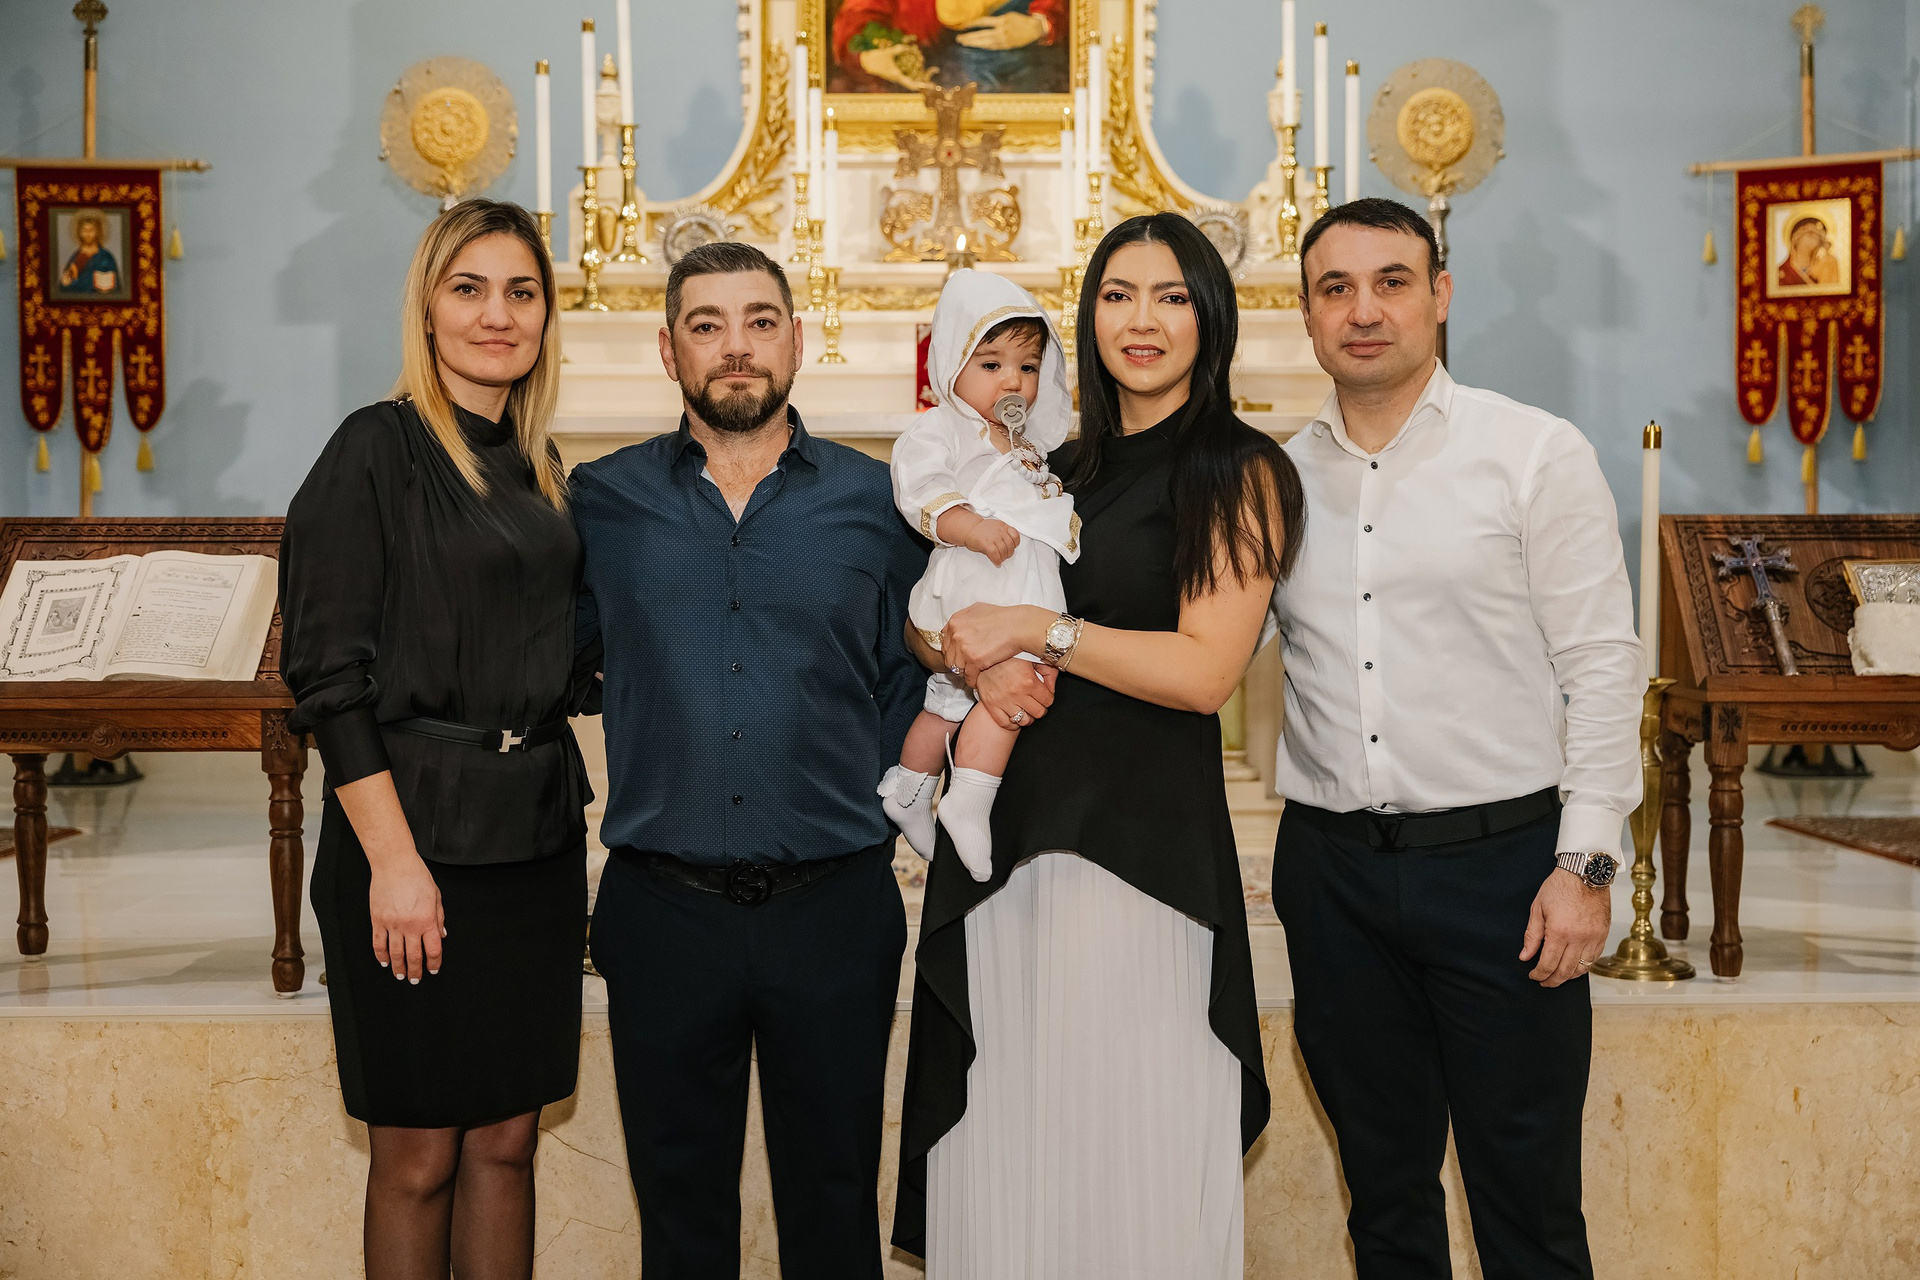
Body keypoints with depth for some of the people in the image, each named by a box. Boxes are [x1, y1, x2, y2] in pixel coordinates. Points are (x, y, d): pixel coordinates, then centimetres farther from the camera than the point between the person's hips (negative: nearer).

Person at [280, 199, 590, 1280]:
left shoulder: (538, 463, 12)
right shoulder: (378, 451, -8)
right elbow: (329, 672, -13)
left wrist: (569, 817, 11)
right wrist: (392, 859, -18)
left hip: (535, 831, 6)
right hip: (418, 831, -6)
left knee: (508, 1139, 12)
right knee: (419, 1153, 4)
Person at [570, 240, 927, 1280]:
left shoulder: (874, 502, 4)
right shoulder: (604, 501, 4)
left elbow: (910, 686, 10)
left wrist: (870, 811, 0)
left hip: (832, 911, 0)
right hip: (664, 911, 0)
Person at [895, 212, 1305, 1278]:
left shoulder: (1240, 475, -2)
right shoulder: (1057, 473, 17)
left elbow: (1204, 669, -12)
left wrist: (1037, 630, -9)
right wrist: (975, 658, -3)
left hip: (1146, 833, -6)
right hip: (1003, 830, 6)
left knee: (1127, 1141, -2)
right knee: (1002, 1138, 8)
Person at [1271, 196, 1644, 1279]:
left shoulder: (1537, 453, -2)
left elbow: (1603, 664, -5)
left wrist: (1586, 861, -11)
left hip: (1501, 856, -3)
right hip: (1332, 866, 3)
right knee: (1384, 1181, 15)